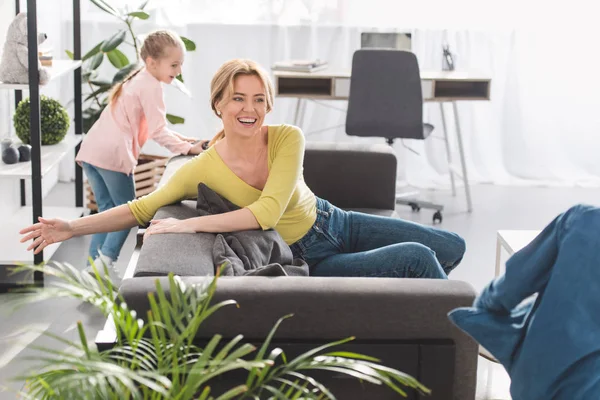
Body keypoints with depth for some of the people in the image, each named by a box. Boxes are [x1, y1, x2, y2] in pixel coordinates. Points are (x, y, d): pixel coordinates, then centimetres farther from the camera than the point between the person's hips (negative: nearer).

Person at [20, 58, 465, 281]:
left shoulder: (288, 138, -20)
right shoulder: (202, 170, -21)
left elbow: (267, 211, -31)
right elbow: (142, 208, -13)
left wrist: (186, 225, -34)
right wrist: (72, 228, -22)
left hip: (336, 223, 4)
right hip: (311, 260, -4)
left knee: (452, 247, 8)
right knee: (418, 258, -17)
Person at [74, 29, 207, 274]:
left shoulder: (137, 80, 24)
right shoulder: (150, 85, -6)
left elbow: (148, 125, 28)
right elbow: (157, 131, -10)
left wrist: (178, 138, 19)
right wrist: (187, 148, -3)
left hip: (91, 149, 9)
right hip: (113, 154, -9)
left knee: (107, 209, 16)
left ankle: (95, 262, 16)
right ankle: (106, 260, -4)